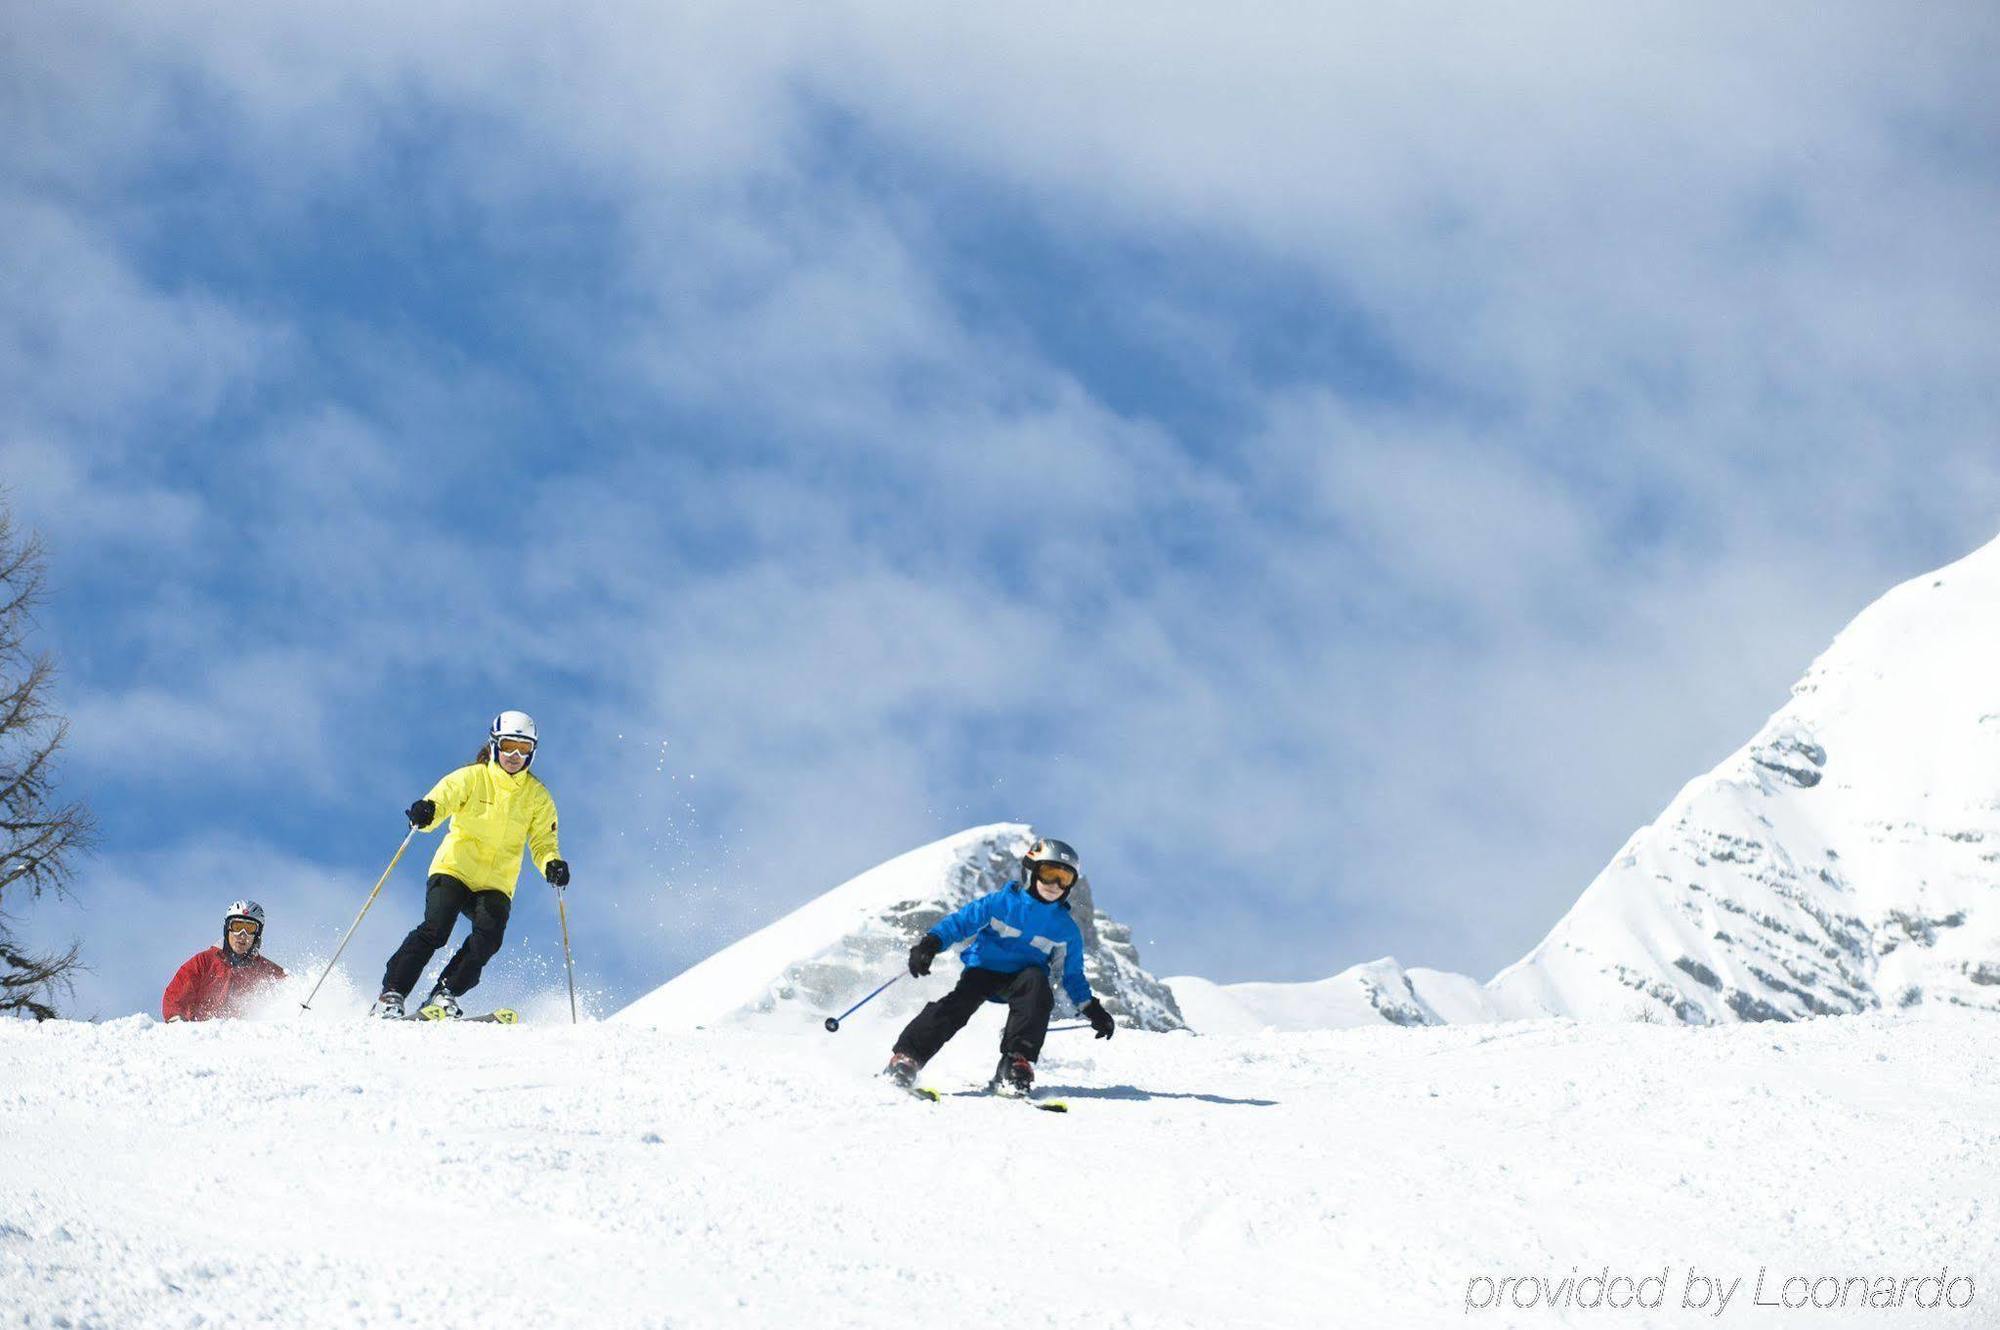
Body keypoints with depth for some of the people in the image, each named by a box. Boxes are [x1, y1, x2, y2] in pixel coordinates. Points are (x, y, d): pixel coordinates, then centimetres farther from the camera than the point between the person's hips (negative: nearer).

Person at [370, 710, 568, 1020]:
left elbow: (543, 842, 3)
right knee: (435, 929, -23)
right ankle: (391, 995, -17)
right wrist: (426, 811, -42)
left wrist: (552, 865, -20)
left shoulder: (538, 796, 6)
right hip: (454, 869, -3)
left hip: (496, 885, 3)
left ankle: (442, 999, -16)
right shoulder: (471, 778, -2)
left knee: (488, 936, -23)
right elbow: (442, 798, -17)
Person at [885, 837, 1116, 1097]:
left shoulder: (1066, 929, 6)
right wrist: (931, 942, -19)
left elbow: (1073, 976, 16)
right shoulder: (1001, 903, -3)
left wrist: (1092, 1009, 8)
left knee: (1036, 981, -33)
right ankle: (906, 1057, -29)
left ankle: (1016, 1063, -36)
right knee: (960, 1002, -30)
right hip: (983, 968, -2)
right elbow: (960, 921, -4)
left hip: (1022, 979, 2)